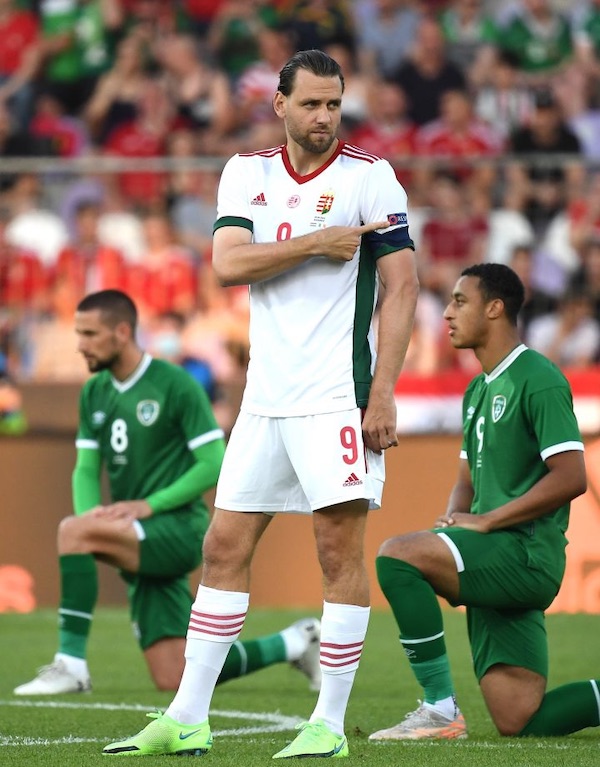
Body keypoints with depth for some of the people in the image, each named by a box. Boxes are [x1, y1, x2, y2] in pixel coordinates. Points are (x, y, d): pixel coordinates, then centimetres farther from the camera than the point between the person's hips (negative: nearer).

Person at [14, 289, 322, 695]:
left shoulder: (176, 384, -9)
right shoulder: (94, 392, 12)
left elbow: (214, 464, -11)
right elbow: (86, 469, 12)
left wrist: (150, 505, -19)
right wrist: (90, 512, -10)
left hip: (177, 529, -8)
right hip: (143, 547, 8)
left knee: (73, 531, -30)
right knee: (175, 680, 2)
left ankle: (71, 663, -24)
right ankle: (295, 643, 22)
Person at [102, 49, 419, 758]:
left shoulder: (370, 177, -2)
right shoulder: (246, 173, 10)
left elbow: (401, 287, -5)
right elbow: (227, 264, -3)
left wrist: (383, 395, -12)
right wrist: (318, 243, -12)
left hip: (338, 395, -5)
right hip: (265, 398, 5)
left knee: (340, 547, -6)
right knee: (225, 546, 4)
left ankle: (329, 725, -1)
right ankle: (187, 720, 9)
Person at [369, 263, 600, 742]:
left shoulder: (537, 380, -9)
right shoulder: (478, 391, 20)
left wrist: (485, 521, -16)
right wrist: (453, 520, 3)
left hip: (524, 554, -9)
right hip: (496, 565, 9)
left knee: (397, 555, -24)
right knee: (519, 723, 1)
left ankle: (441, 710, -20)